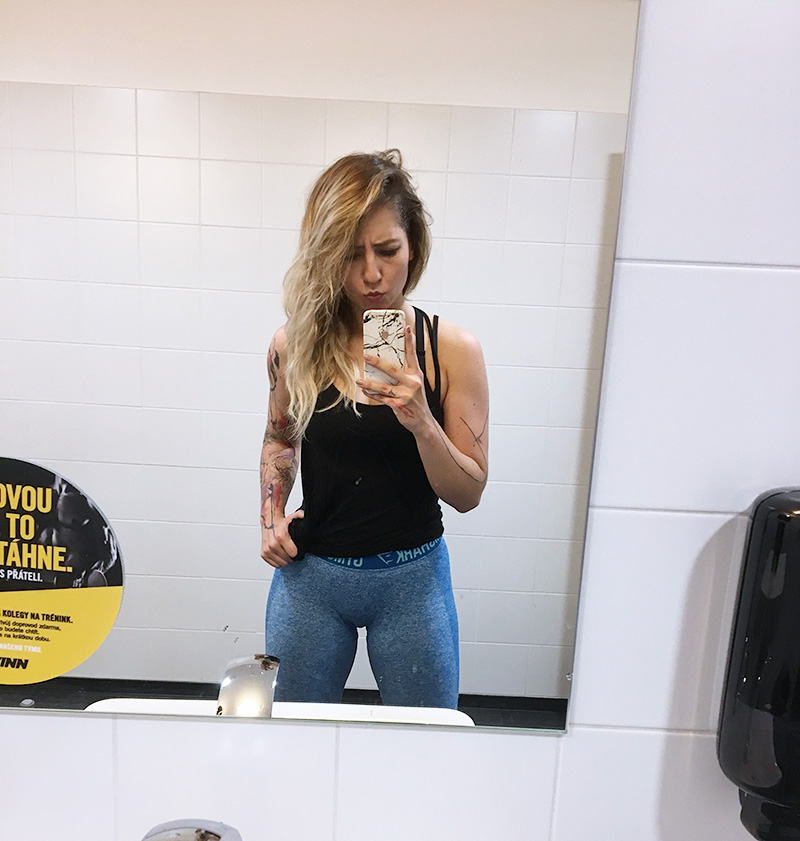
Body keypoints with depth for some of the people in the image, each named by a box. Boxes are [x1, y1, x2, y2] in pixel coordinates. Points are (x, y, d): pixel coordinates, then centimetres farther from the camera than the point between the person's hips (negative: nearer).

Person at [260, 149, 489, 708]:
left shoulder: (452, 349, -11)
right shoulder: (294, 346, -6)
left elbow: (468, 494, -9)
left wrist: (420, 421, -24)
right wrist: (271, 514, 0)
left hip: (412, 578, -1)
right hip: (310, 574, 2)